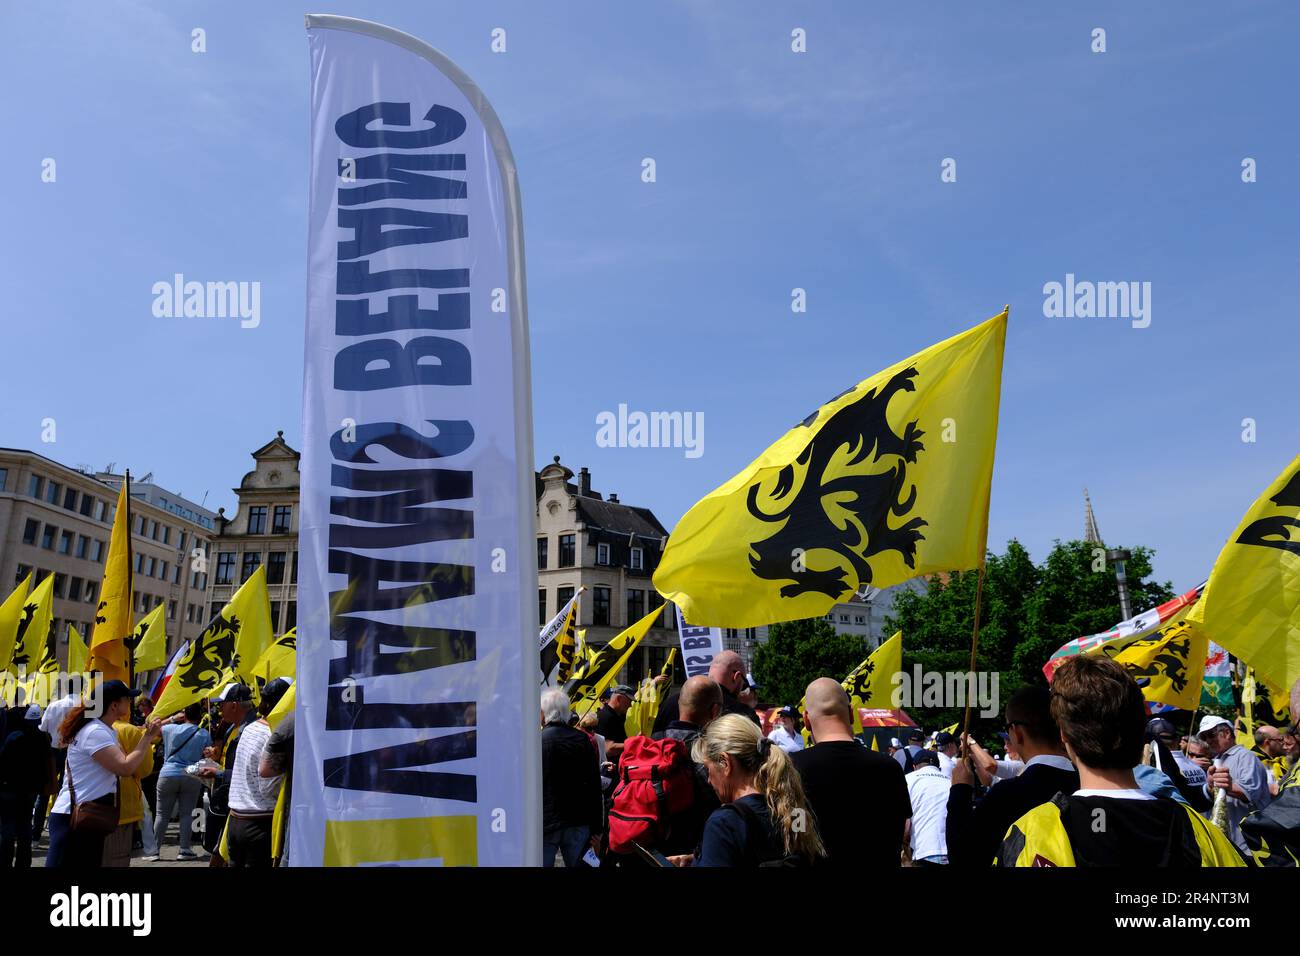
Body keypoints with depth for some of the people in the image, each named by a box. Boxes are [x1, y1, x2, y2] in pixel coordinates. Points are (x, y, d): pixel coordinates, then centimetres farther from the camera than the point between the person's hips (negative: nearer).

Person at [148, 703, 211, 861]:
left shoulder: (171, 728, -3)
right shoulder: (204, 734, -1)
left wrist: (173, 719, 16)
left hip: (168, 775, 0)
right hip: (192, 778, 0)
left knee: (162, 814, 7)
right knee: (186, 814, 5)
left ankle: (155, 850, 9)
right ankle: (184, 850, 6)